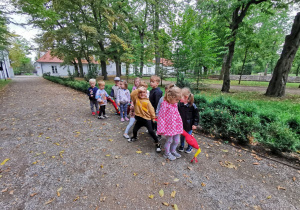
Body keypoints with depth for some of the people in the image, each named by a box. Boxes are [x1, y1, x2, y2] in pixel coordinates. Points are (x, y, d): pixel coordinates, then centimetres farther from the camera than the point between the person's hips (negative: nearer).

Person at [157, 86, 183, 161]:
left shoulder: (175, 104, 2)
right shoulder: (165, 104, -21)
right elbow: (161, 117, -18)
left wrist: (180, 125, 19)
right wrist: (161, 129, -16)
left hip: (176, 126, 7)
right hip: (169, 126, -7)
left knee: (177, 140, 18)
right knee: (169, 140, 11)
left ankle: (173, 150, 45)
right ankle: (167, 153, 36)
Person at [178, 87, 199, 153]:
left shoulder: (192, 106, -19)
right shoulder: (179, 105, -9)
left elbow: (196, 115, -10)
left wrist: (195, 124, -9)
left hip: (189, 125, -3)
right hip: (181, 124, 3)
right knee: (182, 136, 18)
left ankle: (190, 147, 39)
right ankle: (181, 146, 41)